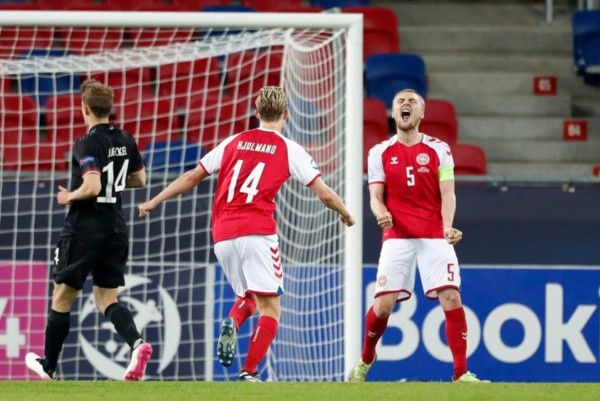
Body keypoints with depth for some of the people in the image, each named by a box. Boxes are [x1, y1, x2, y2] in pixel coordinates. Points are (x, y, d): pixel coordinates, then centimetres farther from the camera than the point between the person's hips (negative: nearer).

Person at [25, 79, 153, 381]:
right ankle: (137, 343, -17)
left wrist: (69, 196, -9)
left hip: (84, 230, -7)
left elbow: (91, 187, -27)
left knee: (62, 298, 8)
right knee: (107, 299, 12)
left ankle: (48, 367, 19)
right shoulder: (126, 141, 5)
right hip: (116, 229, 7)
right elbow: (139, 180, 16)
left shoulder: (87, 145, -17)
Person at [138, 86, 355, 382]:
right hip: (257, 232, -4)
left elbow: (191, 178, 17)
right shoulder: (289, 150, 6)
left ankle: (232, 322, -11)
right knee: (270, 308, -1)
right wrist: (346, 214, 25)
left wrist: (153, 202, 28)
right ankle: (248, 374, -16)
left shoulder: (234, 142, 14)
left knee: (248, 297, 23)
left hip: (222, 237, 4)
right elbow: (324, 194, 5)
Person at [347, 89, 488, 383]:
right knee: (383, 304, -7)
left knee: (451, 298, -13)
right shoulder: (380, 153, 9)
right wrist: (380, 213, -20)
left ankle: (461, 373, -7)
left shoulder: (438, 150, 7)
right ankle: (365, 359, 21)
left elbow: (447, 195, -1)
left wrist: (447, 227, -20)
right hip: (397, 236, 0)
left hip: (434, 237, 0)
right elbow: (376, 196, 5)